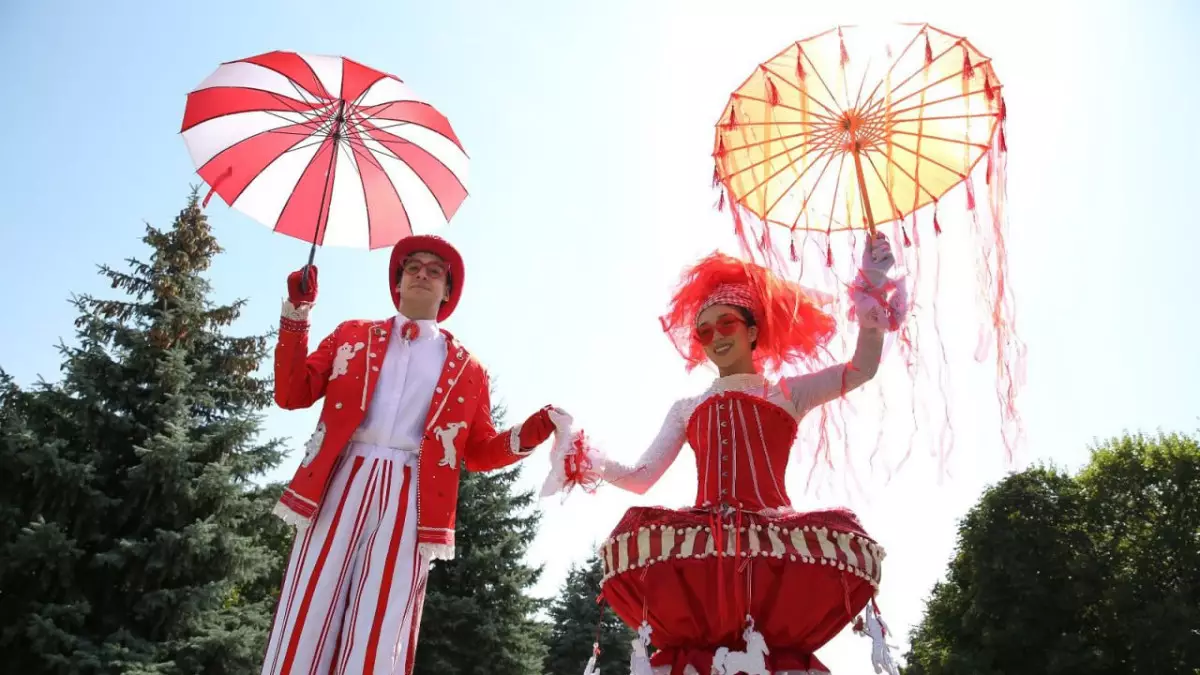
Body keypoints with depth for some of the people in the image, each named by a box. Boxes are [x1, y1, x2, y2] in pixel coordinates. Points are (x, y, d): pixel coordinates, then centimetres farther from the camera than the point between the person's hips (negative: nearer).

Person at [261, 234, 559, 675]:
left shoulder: (466, 369, 16)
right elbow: (291, 395, 9)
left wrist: (531, 433, -5)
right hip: (340, 485, 1)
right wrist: (296, 313, 3)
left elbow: (479, 452, 14)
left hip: (408, 499, 0)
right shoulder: (353, 335, 18)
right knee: (304, 631, -1)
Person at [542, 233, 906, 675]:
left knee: (841, 538, -28)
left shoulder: (787, 394, 19)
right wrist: (586, 459, 6)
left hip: (775, 537, -1)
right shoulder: (687, 408, 24)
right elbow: (641, 477, 17)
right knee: (637, 534, -26)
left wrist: (873, 285, 1)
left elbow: (861, 370, 4)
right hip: (702, 541, 1)